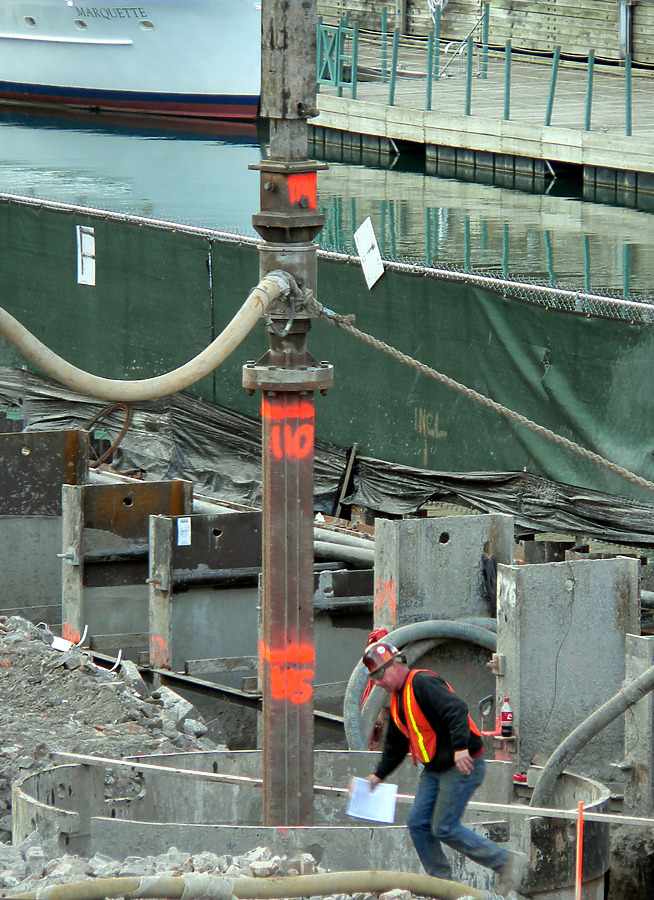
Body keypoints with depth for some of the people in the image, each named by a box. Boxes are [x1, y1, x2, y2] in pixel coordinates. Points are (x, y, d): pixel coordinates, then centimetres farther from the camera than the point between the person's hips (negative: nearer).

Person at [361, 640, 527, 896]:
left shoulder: (422, 683, -18)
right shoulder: (397, 699, 14)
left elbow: (457, 709, -31)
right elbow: (395, 744, 26)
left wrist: (461, 747, -41)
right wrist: (379, 774, 21)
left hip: (463, 766, -10)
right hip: (434, 769, 10)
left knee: (444, 828, -10)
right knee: (417, 823, 4)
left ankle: (507, 862, -2)